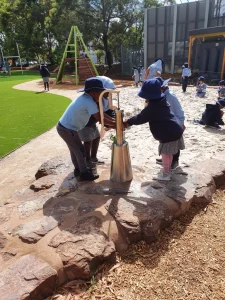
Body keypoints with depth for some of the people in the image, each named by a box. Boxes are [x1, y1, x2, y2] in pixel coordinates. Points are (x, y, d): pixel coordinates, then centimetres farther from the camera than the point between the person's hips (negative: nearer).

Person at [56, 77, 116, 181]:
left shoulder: (84, 98, 9)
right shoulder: (90, 102, -19)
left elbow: (98, 113, 13)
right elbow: (99, 118, -18)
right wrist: (115, 124, -10)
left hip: (62, 126, 10)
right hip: (67, 129, -9)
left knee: (74, 149, 24)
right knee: (80, 151, 5)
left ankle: (78, 169, 41)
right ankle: (84, 174, 20)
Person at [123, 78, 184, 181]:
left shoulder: (152, 107, -19)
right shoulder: (161, 102, 9)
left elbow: (140, 118, -12)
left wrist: (128, 122, -1)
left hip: (168, 134, -10)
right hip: (174, 131, 10)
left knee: (165, 153, 3)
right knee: (168, 153, 20)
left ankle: (166, 174, 15)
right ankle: (167, 171, 34)